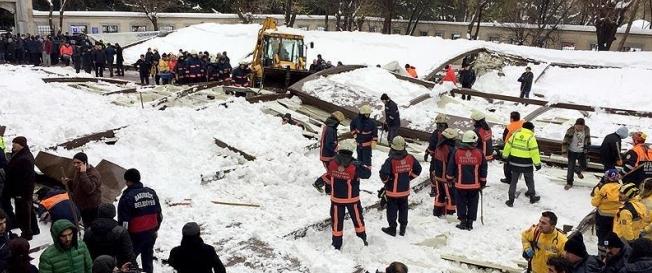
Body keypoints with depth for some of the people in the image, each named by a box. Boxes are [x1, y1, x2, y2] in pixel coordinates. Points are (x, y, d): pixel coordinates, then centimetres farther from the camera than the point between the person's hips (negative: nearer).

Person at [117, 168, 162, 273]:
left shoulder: (126, 197, -15)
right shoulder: (151, 193, 3)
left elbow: (123, 221, -15)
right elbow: (159, 214, 10)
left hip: (135, 235, -6)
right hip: (151, 233, 6)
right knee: (148, 257, 19)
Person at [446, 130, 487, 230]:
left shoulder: (456, 152, -6)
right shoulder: (479, 153, -5)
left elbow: (451, 168, 2)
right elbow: (483, 169, 4)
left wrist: (450, 179, 16)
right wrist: (483, 182, 16)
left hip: (460, 184, 0)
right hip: (475, 184, 1)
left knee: (461, 203, 10)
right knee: (472, 204, 11)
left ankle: (463, 222, 12)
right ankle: (470, 223, 13)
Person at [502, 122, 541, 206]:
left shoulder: (515, 134, 0)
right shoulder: (531, 138, -13)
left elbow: (508, 145, 6)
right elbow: (534, 152, -13)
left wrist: (505, 155, 19)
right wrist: (537, 163, -3)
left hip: (514, 163, 3)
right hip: (526, 164, -3)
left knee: (514, 181, 11)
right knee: (530, 180, 17)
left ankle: (511, 200, 10)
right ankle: (532, 197, 32)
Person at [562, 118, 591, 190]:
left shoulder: (586, 129, -9)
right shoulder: (571, 130, -21)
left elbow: (588, 139, 8)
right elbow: (565, 141, -17)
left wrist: (587, 147, 13)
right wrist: (564, 151, -21)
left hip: (582, 152, 4)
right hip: (572, 152, -4)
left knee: (583, 166, 15)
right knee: (571, 168, -3)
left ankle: (578, 171, 51)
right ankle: (569, 183, 13)